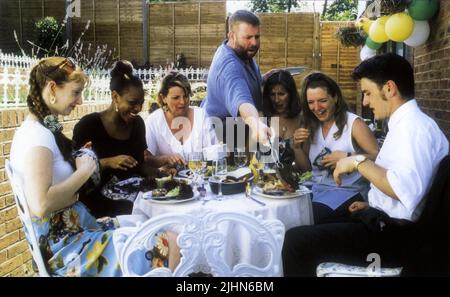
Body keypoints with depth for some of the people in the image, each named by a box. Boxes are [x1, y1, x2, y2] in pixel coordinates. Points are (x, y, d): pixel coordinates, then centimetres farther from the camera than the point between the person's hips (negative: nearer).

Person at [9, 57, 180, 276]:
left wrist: (81, 166, 1)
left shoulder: (43, 131, 13)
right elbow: (41, 205, -28)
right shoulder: (36, 136, -17)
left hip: (76, 231, 10)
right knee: (167, 244, -17)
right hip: (64, 246, -10)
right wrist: (83, 172, -17)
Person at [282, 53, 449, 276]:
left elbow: (407, 190, -33)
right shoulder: (406, 124, 15)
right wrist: (372, 206, 16)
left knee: (297, 240, -17)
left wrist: (359, 162, -22)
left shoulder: (415, 126, -17)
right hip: (387, 222, 11)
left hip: (397, 235, -11)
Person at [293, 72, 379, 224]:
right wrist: (297, 146, -1)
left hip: (348, 192, -5)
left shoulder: (354, 124, -7)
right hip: (317, 191, 6)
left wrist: (347, 157, -22)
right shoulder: (311, 127, 11)